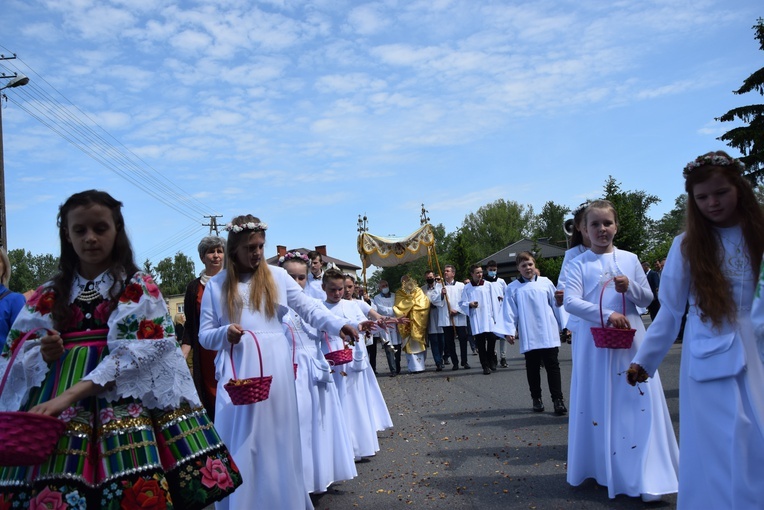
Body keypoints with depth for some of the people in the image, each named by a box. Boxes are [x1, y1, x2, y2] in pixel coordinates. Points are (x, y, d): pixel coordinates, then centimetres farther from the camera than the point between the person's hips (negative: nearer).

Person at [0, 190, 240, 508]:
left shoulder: (140, 288, 2)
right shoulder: (48, 296, 14)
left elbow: (138, 352, -10)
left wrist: (70, 394, -19)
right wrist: (43, 354, -9)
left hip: (123, 399, -3)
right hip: (51, 407, 3)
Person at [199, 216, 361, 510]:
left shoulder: (277, 276, 5)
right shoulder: (217, 285, 6)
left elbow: (309, 309, 2)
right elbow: (204, 336, 6)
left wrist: (339, 326, -14)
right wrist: (225, 333, -15)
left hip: (274, 370, 0)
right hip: (236, 372, 0)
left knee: (278, 439, 6)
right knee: (240, 444, 2)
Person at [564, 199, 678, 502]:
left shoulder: (630, 259, 8)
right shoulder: (579, 263, 1)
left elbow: (648, 299, 10)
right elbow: (571, 301, -11)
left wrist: (630, 287, -10)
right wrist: (607, 314, -22)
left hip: (630, 339, 2)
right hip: (594, 341, -1)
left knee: (638, 403, -1)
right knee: (598, 405, 5)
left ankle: (647, 477, 6)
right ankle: (602, 470, 20)